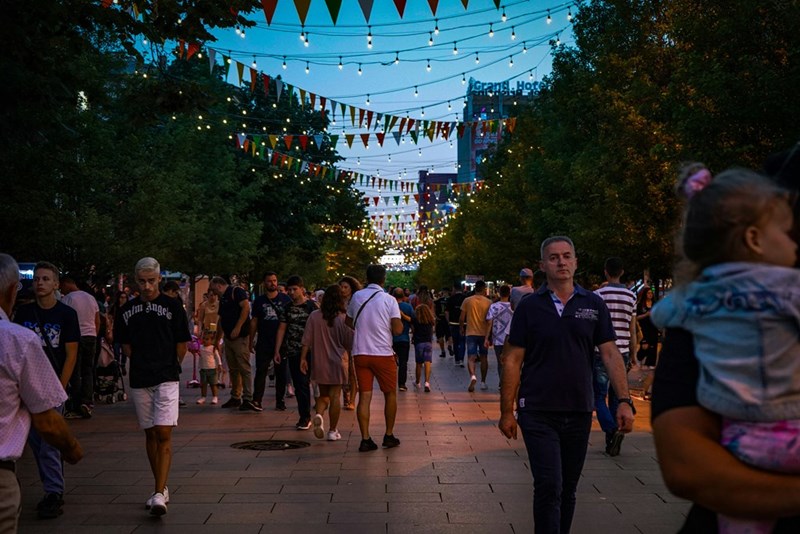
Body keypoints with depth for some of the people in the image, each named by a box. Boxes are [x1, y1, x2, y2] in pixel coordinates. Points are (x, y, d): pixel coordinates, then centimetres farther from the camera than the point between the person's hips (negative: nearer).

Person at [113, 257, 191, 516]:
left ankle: (159, 494, -15)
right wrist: (141, 364, 10)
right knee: (150, 434, 11)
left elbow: (182, 344, 4)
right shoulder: (127, 310, 7)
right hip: (139, 380, 4)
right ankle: (161, 488, 22)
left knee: (164, 434, -12)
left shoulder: (172, 306, -3)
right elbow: (126, 345, 16)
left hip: (166, 378, -4)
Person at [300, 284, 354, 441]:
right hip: (338, 362, -2)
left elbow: (307, 340, -3)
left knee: (323, 394, 16)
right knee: (334, 396, 6)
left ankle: (318, 415, -12)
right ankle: (333, 431, 8)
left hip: (319, 363, 2)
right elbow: (350, 343, -4)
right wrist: (351, 360, 10)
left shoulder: (314, 316, -5)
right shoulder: (343, 318, -9)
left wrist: (303, 358, 4)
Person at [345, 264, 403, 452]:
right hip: (383, 353, -3)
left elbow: (349, 322, 17)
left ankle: (365, 439, 0)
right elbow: (398, 329, -11)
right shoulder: (389, 300, -7)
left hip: (360, 353, 3)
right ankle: (389, 436, 18)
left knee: (364, 396, 4)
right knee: (390, 394, 14)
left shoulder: (357, 297, 4)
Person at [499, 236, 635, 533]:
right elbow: (513, 360, 0)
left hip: (579, 413, 3)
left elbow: (610, 354, 1)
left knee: (568, 489, 12)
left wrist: (624, 401, -9)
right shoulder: (529, 306, -1)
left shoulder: (593, 305, 4)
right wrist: (506, 411, -3)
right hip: (538, 413, -2)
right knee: (549, 487, -9)